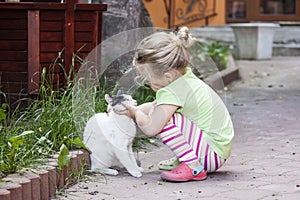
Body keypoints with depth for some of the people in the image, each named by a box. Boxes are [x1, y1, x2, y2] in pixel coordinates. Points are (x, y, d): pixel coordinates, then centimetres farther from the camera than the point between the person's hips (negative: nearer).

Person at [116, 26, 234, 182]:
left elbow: (150, 128, -31)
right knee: (156, 113, 14)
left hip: (214, 153, -10)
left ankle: (193, 167, -19)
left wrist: (135, 113, -10)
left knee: (161, 118, -24)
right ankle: (184, 159, 16)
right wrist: (130, 109, 8)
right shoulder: (184, 76, 5)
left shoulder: (174, 91, -25)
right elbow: (155, 105, 21)